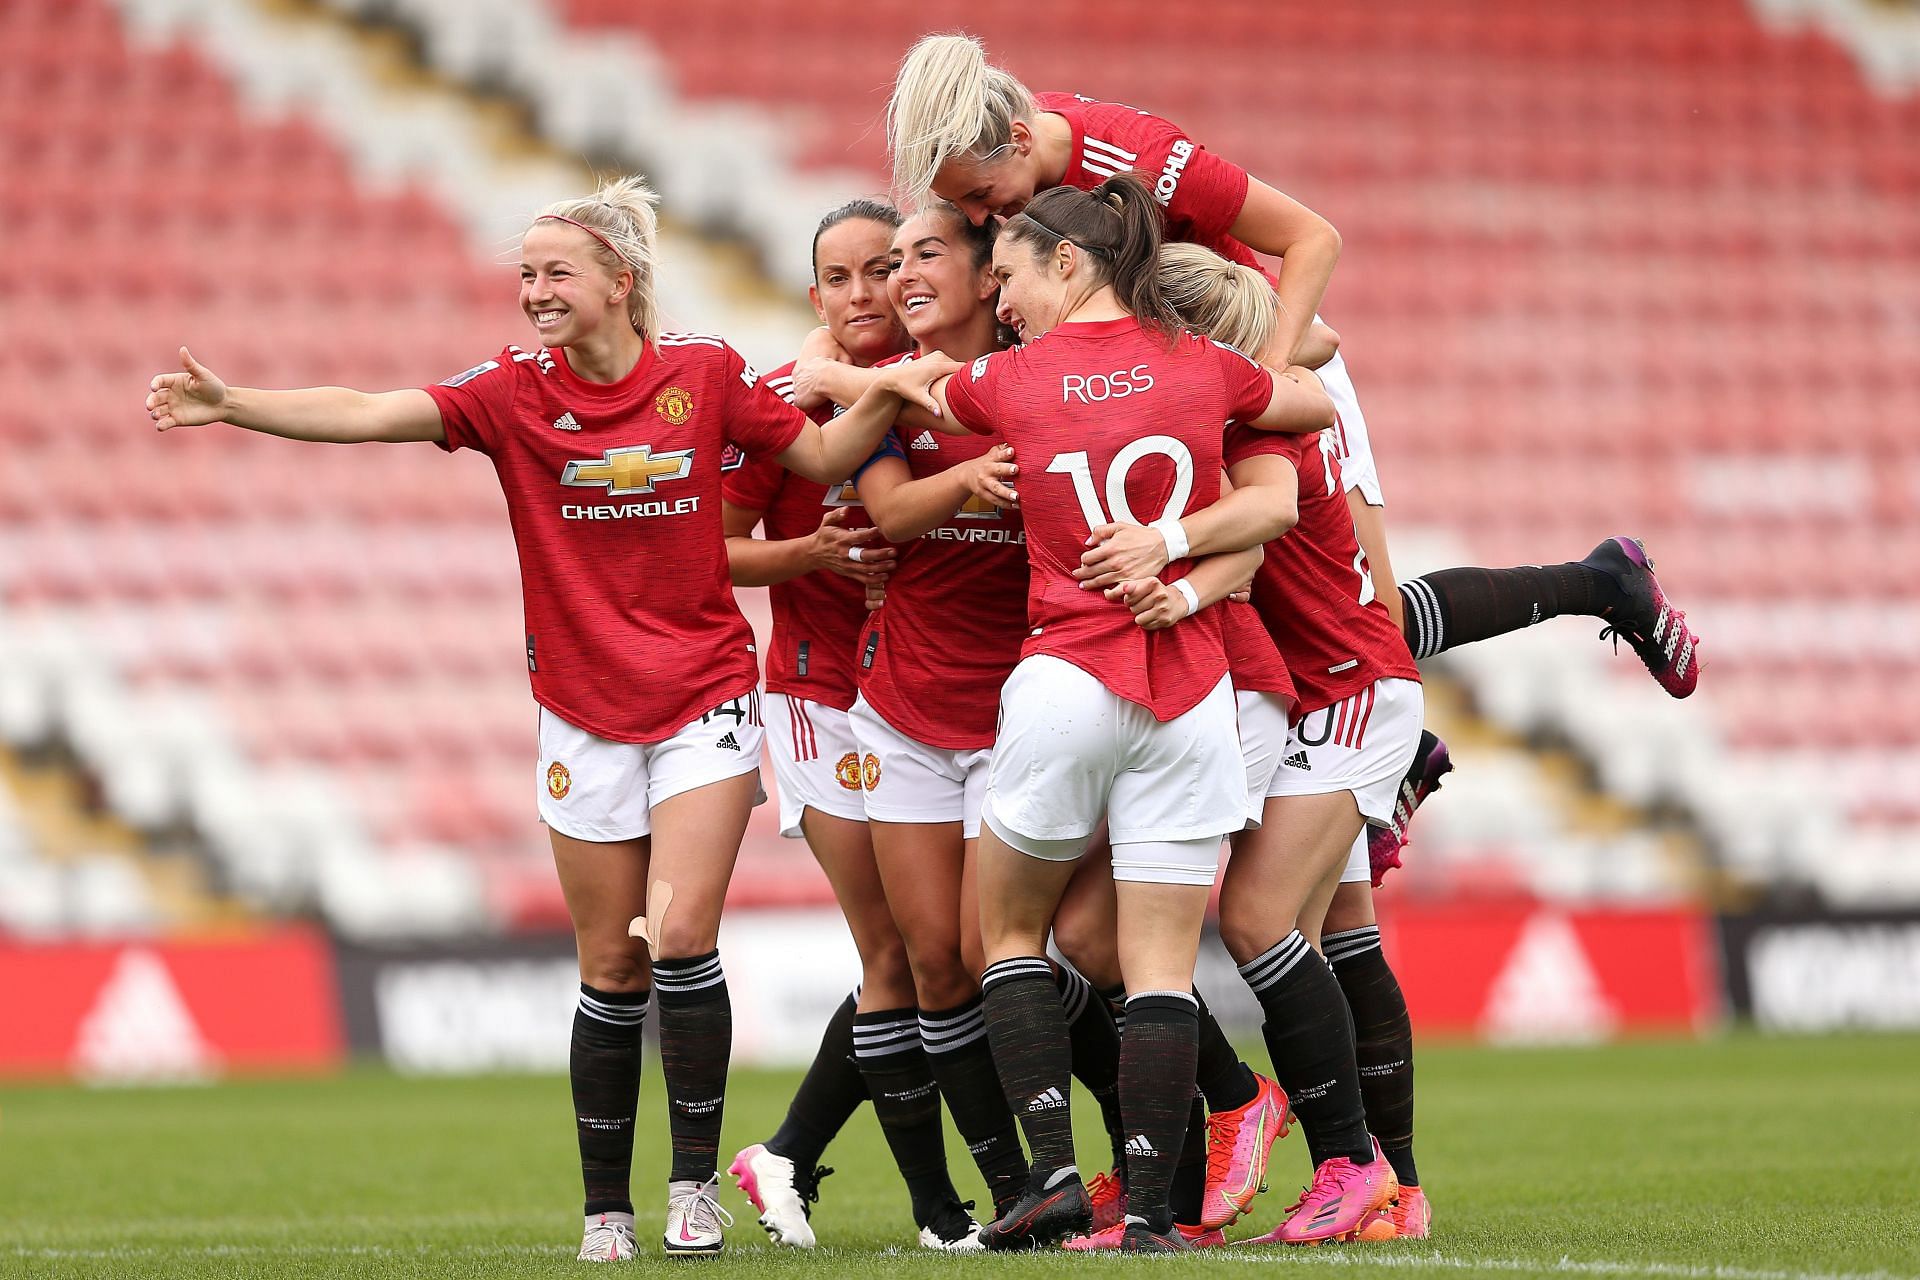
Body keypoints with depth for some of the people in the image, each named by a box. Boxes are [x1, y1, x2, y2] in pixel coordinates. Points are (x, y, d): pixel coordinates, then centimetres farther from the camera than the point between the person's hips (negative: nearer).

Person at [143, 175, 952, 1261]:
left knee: (680, 937, -13)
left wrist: (889, 395, -14)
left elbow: (823, 457, 5)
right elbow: (369, 415, -15)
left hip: (706, 701, -1)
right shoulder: (515, 391, -5)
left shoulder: (705, 371, -4)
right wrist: (230, 403, -26)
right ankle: (607, 1210, 14)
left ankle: (697, 1181, 1)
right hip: (585, 714, 1)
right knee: (613, 972, 3)